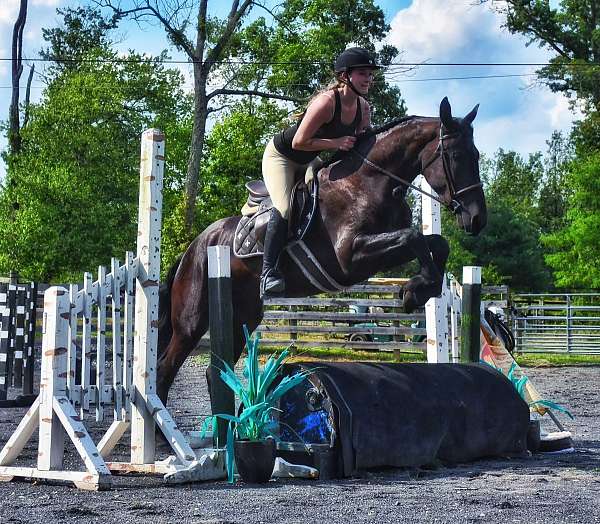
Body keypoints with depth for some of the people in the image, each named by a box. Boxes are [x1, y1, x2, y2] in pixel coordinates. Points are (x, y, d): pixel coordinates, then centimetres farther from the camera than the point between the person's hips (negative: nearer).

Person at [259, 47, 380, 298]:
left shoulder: (363, 108, -8)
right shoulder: (326, 102, -32)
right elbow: (298, 143, -30)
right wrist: (336, 143, -32)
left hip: (311, 163, 8)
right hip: (281, 156, -8)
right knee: (284, 208, -27)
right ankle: (268, 271, -24)